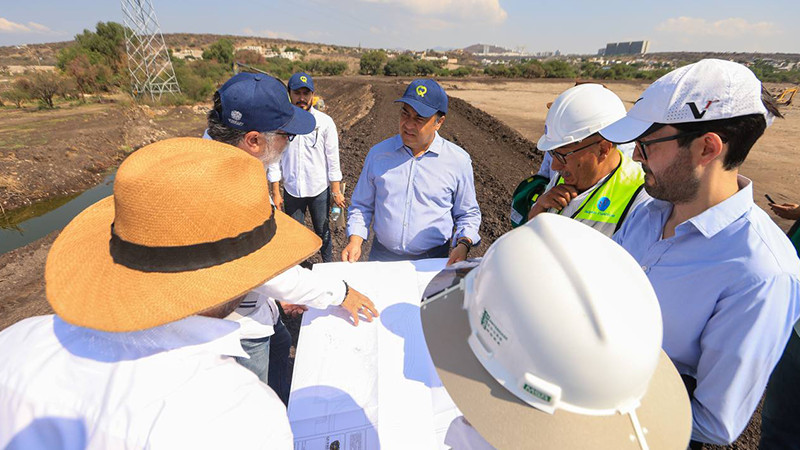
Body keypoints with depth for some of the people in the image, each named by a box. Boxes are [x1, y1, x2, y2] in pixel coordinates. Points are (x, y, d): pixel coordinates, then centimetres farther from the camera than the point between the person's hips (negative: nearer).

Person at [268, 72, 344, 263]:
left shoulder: (325, 122, -5)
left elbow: (333, 159, -4)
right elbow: (274, 159, 0)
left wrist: (336, 191, -5)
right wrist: (275, 193, -1)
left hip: (320, 190, -1)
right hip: (292, 191, 1)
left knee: (323, 231, 15)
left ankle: (328, 263, 37)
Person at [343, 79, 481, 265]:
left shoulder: (458, 160, 0)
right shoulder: (378, 154, 4)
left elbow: (468, 214, 9)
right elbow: (361, 205, 12)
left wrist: (463, 244, -9)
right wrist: (355, 240, -3)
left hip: (435, 260, 0)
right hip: (382, 257, 1)